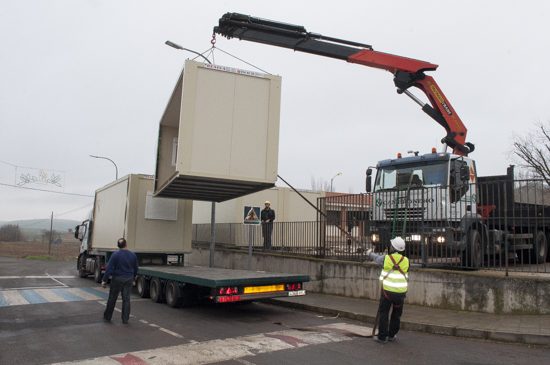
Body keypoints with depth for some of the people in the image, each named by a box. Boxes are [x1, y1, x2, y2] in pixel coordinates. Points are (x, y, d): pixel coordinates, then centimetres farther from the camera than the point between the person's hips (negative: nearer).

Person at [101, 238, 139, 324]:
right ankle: (125, 319, 9)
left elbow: (109, 268, -14)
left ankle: (107, 317, 25)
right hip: (129, 279, 3)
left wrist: (104, 280, -9)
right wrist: (133, 278, 26)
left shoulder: (115, 255, -12)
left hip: (117, 279, -3)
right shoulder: (133, 255, 0)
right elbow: (135, 269, 11)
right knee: (126, 299, 7)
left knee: (112, 298, 11)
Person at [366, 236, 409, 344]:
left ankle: (382, 336, 8)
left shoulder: (386, 258, -6)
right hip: (401, 292, 3)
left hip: (387, 291, -2)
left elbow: (377, 258, 16)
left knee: (383, 313, 7)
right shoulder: (406, 261, 0)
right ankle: (391, 335, 26)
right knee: (396, 314, 18)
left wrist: (370, 253, 38)